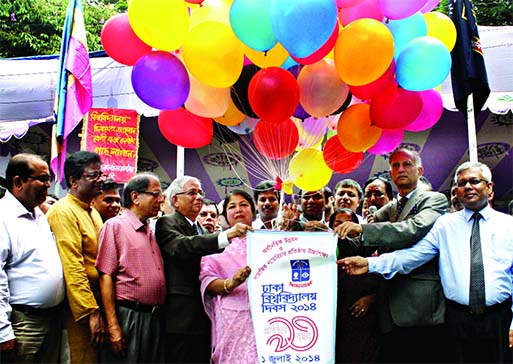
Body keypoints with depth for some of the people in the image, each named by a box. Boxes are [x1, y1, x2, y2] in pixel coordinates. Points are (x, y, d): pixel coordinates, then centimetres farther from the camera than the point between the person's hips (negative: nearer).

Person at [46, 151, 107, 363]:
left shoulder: (92, 213, 15)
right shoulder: (63, 212, -13)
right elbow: (72, 268, -20)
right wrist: (91, 312, -22)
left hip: (97, 301, 9)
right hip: (80, 307, -9)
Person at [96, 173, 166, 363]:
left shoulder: (150, 231, 17)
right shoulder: (115, 226, -5)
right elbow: (105, 276, -11)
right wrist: (113, 326, -16)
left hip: (154, 317, 7)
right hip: (128, 316, -7)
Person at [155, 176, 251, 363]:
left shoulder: (203, 231, 21)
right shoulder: (166, 223, -5)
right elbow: (182, 246, -26)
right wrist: (225, 236, -37)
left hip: (204, 318, 8)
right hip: (182, 318, -8)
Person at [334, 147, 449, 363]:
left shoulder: (435, 200, 1)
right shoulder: (387, 210, 21)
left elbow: (416, 228, -19)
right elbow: (362, 246, 15)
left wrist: (362, 229, -26)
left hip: (422, 309, -5)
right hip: (392, 313, 5)